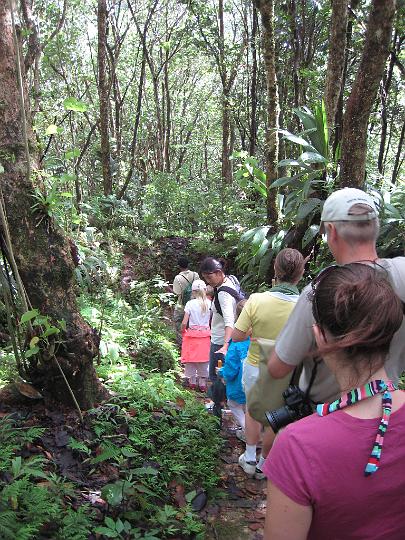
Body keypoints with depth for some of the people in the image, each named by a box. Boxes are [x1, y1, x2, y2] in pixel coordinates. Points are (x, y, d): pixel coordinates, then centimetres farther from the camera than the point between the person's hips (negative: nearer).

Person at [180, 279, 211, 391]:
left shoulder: (190, 304, -12)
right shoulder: (209, 303, -6)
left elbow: (184, 323, -11)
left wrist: (183, 330, 7)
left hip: (192, 333, -2)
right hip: (205, 334, 2)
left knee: (191, 357, 12)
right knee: (203, 358, 13)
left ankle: (192, 382, 22)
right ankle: (202, 383, 19)